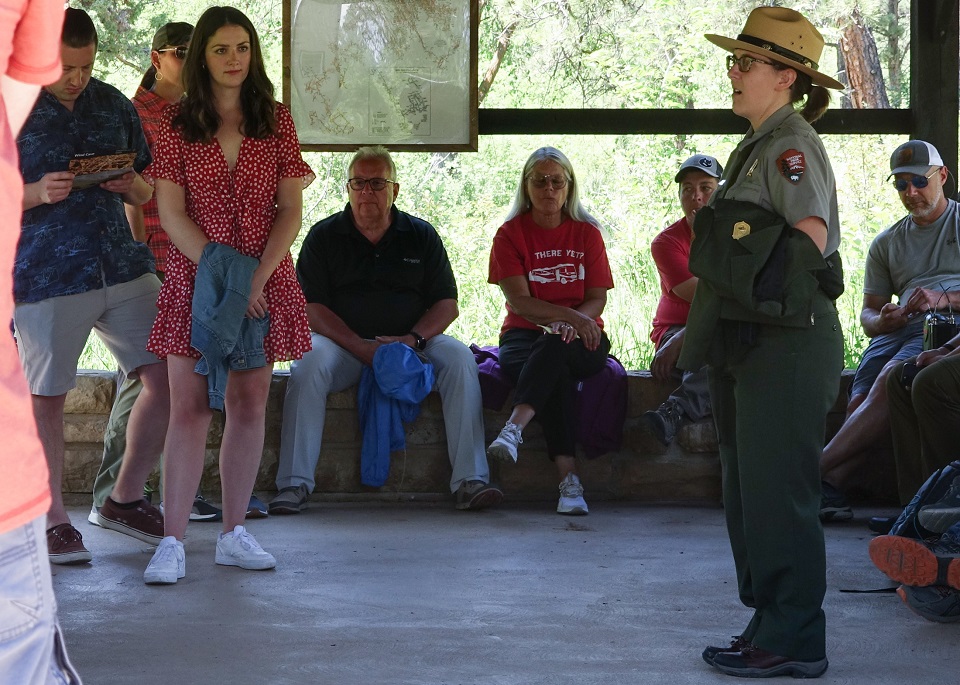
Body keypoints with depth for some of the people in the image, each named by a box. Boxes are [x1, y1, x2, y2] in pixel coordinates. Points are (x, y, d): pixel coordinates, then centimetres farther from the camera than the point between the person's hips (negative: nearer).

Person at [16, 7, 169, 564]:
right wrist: (36, 194, -20)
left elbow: (147, 191, 18)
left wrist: (131, 186, -5)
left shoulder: (115, 106, 10)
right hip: (47, 276, -5)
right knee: (47, 398, 2)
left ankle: (126, 499, 17)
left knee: (168, 376, 1)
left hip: (124, 267, 5)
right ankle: (53, 520, 18)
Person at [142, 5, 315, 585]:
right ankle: (173, 543, -6)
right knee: (190, 406, -6)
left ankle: (235, 534, 13)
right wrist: (219, 271, -14)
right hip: (194, 277, -2)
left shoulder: (276, 122, 6)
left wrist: (257, 277, -11)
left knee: (250, 405, 4)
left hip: (265, 280, 2)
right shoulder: (177, 125, 2)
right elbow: (171, 212, -3)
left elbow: (291, 211, 2)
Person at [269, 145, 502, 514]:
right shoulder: (324, 236, 4)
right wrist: (360, 347, -19)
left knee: (459, 357, -25)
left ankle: (470, 480, -28)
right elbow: (310, 307, -5)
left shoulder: (421, 235, 10)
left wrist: (414, 339, -15)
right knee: (308, 361, -33)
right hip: (343, 343, -2)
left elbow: (447, 304, 6)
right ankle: (294, 484, -33)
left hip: (412, 342, 2)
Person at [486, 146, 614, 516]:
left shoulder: (587, 233, 9)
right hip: (525, 334, -1)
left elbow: (597, 299, 4)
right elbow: (519, 301, -7)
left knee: (555, 348, -37)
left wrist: (573, 324, -19)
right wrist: (571, 315, -21)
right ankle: (569, 479, -49)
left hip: (580, 339, 1)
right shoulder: (510, 234, 4)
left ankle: (513, 429, -57)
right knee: (557, 378, -36)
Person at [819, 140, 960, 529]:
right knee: (860, 402, -23)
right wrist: (880, 321, -4)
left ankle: (815, 470, -38)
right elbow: (869, 310, 22)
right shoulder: (886, 244, 26)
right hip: (899, 331, 6)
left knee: (888, 382, -32)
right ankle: (832, 492, -36)